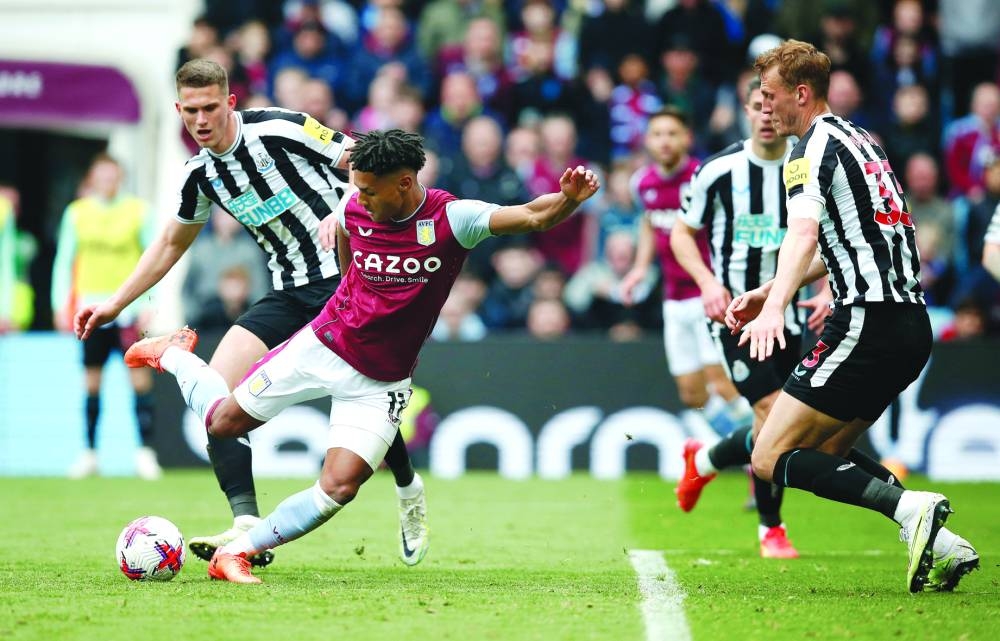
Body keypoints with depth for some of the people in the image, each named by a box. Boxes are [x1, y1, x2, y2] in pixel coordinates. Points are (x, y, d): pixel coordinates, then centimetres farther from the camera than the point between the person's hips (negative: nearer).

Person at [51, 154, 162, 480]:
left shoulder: (138, 211, 0)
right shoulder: (77, 213, 6)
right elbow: (64, 261, 11)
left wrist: (148, 304, -7)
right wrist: (61, 305, 4)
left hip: (128, 304, -2)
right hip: (91, 305, 2)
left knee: (139, 376, -8)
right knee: (92, 380, 4)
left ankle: (145, 453, -6)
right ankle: (89, 453, 11)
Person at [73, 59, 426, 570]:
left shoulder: (280, 129, -12)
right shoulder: (199, 174, 8)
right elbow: (171, 244, 24)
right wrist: (114, 304, 20)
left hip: (348, 277, -7)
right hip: (288, 294, 7)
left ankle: (409, 494, 13)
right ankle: (248, 530, -16)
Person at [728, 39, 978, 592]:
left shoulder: (814, 147, -7)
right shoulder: (859, 140, 22)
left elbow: (804, 233, -27)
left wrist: (775, 308, -40)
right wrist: (769, 291, 33)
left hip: (869, 323, -9)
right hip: (911, 324, 9)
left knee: (771, 458, -7)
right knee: (823, 451, 19)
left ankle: (908, 508, -24)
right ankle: (939, 543, 2)